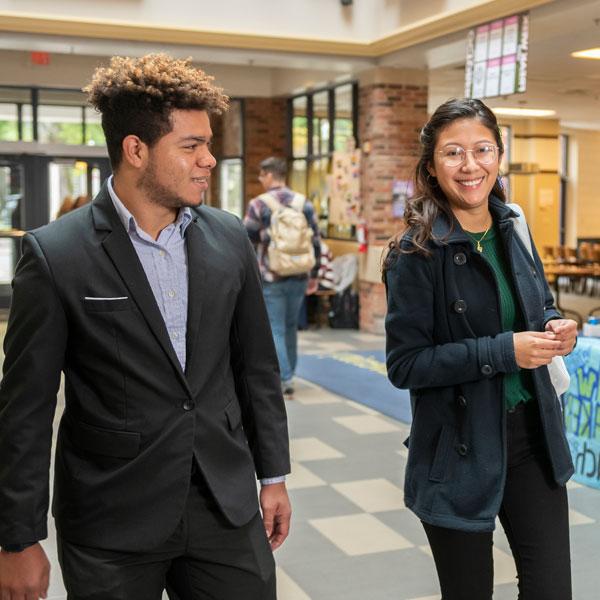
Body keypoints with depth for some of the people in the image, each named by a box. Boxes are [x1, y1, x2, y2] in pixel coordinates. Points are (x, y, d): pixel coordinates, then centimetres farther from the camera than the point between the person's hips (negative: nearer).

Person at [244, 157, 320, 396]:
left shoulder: (257, 205, -7)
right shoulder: (305, 203, 5)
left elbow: (248, 244, -5)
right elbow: (315, 242, 8)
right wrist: (314, 275, 15)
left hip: (270, 278, -4)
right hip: (299, 277, 4)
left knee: (275, 330, 2)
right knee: (291, 326, 17)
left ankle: (285, 379, -3)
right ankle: (289, 372, 25)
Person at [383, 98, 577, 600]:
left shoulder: (513, 229, 3)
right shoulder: (417, 252, -14)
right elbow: (404, 364, -16)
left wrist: (554, 328, -5)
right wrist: (503, 351, -22)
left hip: (532, 436, 5)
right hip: (461, 452, -5)